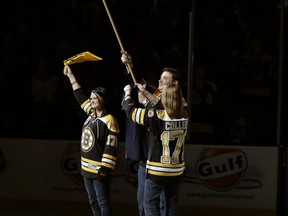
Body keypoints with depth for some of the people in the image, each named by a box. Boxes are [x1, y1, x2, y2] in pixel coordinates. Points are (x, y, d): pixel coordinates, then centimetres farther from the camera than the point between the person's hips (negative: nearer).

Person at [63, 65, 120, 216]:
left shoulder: (109, 121, -14)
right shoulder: (91, 113, 10)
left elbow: (111, 148, -18)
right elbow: (80, 95, 23)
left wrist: (105, 169, -22)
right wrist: (70, 75, 28)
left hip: (99, 170, -9)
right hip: (87, 168, 9)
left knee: (103, 203, -6)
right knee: (94, 203, 12)